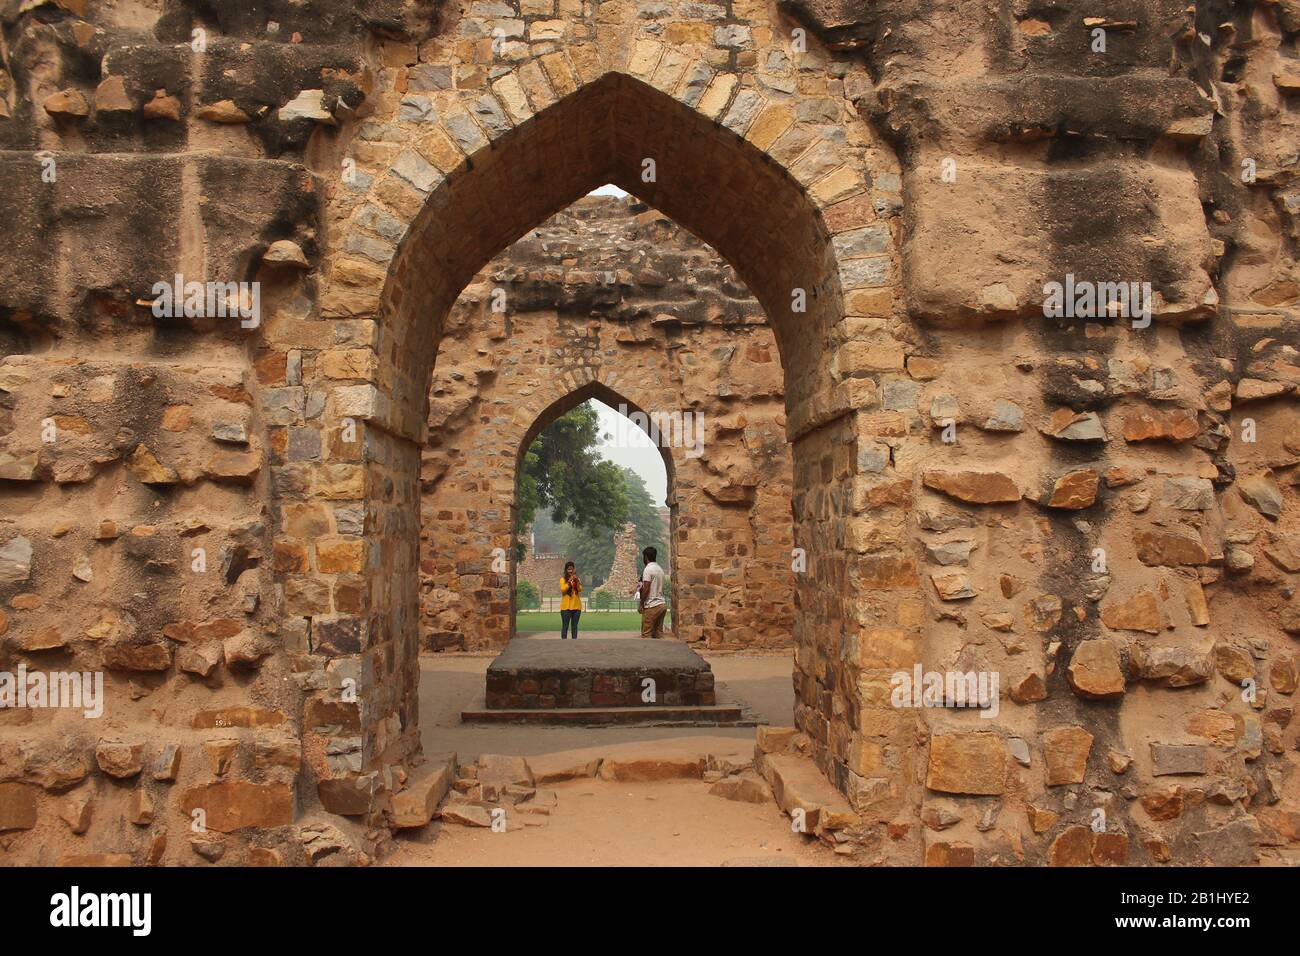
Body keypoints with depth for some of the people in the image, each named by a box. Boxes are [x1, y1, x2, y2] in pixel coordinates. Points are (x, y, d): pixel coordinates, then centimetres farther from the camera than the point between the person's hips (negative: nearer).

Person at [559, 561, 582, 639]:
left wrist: (577, 581, -17)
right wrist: (569, 581, -21)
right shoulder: (563, 579, 2)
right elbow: (563, 589, -14)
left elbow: (580, 589, -4)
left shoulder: (577, 579, 11)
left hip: (576, 606, 3)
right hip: (566, 606, -3)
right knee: (565, 626, -3)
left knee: (575, 626, 6)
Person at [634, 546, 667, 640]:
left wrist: (641, 604, -7)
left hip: (652, 606, -8)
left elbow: (646, 589, -16)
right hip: (662, 604, 8)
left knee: (646, 635, -5)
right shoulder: (660, 569, 14)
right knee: (658, 634, 8)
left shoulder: (648, 569, -11)